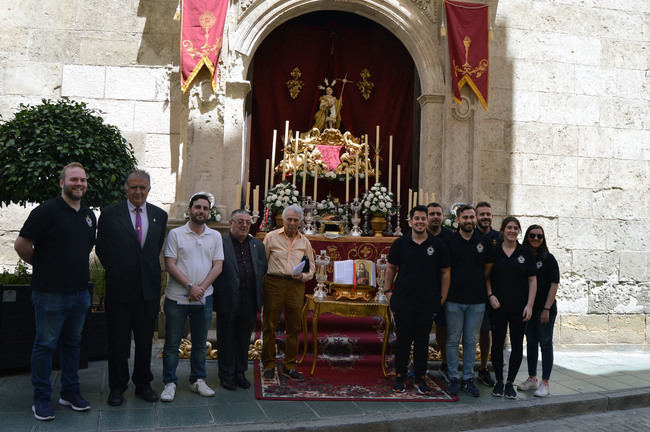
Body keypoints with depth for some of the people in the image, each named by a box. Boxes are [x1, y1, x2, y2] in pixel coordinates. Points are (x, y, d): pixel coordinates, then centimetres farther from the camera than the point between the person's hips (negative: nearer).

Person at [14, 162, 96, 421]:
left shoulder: (89, 216, 9)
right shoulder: (47, 211, -12)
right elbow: (22, 245, -11)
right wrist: (42, 266, 1)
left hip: (79, 292, 6)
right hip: (50, 293, -6)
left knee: (72, 343, 15)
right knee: (45, 345, 4)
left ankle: (70, 392, 26)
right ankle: (41, 399, 15)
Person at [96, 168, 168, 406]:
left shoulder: (159, 215, 6)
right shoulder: (110, 213, -2)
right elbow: (101, 248, 5)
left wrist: (150, 272, 8)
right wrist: (115, 271, 4)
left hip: (149, 288, 2)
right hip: (119, 288, -2)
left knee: (145, 340, 11)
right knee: (118, 340, 7)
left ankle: (143, 384, 25)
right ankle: (117, 387, 20)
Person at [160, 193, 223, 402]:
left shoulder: (215, 236, 8)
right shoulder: (175, 234, -1)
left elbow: (217, 266, 3)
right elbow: (170, 265, -7)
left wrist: (201, 287, -11)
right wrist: (190, 286, -16)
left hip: (204, 298, 3)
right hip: (177, 298, -3)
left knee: (200, 343, 11)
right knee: (172, 343, 2)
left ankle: (198, 380, 23)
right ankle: (169, 383, 12)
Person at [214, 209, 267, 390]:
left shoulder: (257, 245, 12)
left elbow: (263, 270, 14)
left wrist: (259, 297, 6)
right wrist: (219, 294, -12)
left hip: (250, 301, 5)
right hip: (228, 300, -4)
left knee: (244, 339, 13)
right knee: (226, 339, 6)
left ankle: (240, 373, 26)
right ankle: (227, 375, 18)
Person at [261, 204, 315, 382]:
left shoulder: (304, 242, 14)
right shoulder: (272, 237, 5)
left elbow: (311, 269, 15)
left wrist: (303, 276, -6)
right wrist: (260, 286, -4)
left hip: (296, 286, 3)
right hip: (274, 283, -2)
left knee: (294, 327, 5)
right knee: (269, 325, 1)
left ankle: (289, 366, 16)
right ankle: (269, 365, 13)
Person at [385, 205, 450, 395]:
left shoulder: (438, 245, 1)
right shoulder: (400, 244, 3)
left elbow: (445, 272, 6)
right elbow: (391, 268, 13)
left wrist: (442, 298, 2)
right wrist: (388, 291, 7)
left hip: (427, 303, 0)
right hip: (403, 302, 0)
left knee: (422, 341, 8)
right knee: (403, 340, 7)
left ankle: (420, 378, 20)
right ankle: (400, 377, 18)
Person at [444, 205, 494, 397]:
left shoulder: (484, 241, 6)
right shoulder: (450, 241, -2)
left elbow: (488, 268, 13)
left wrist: (485, 290, 9)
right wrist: (446, 293, -1)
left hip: (477, 301, 2)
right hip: (454, 300, -2)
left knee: (471, 340, 9)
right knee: (453, 340, 4)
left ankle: (468, 379, 17)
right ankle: (453, 378, 14)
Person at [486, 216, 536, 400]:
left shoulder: (526, 253, 3)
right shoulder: (494, 252, 3)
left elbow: (532, 281, 4)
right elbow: (487, 277, 8)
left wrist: (529, 305, -3)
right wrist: (490, 295, -6)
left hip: (519, 308, 0)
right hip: (498, 307, 0)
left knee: (517, 345, 3)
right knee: (497, 344, 4)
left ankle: (510, 383, 16)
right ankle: (498, 381, 17)